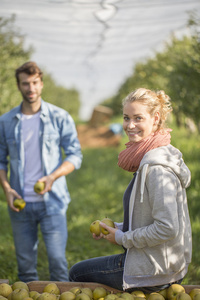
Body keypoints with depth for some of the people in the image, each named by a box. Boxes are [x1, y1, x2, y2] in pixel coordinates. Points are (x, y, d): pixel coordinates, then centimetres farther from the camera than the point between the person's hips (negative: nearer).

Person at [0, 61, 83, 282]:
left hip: (52, 202, -2)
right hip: (20, 204, 2)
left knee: (57, 259, -6)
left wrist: (53, 177, -14)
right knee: (25, 262, 8)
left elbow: (75, 155, 1)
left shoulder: (60, 118, 1)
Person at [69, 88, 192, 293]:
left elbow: (167, 228, -28)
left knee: (76, 274, 11)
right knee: (79, 270, 27)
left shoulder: (157, 168, -24)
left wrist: (122, 238, -16)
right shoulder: (150, 159, 7)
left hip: (153, 273, -9)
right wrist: (119, 228, 7)